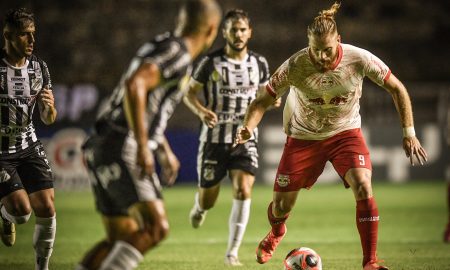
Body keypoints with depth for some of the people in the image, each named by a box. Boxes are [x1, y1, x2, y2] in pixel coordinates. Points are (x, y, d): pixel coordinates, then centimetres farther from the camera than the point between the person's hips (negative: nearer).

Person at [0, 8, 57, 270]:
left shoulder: (39, 67, -1)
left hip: (28, 145, 5)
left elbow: (48, 119, 4)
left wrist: (49, 107, -17)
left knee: (47, 210, -5)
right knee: (22, 211, -16)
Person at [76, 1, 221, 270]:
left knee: (122, 237, 13)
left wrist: (166, 152, 38)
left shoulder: (162, 45, 20)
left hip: (102, 147, 10)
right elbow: (134, 85, -27)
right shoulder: (178, 53, -10)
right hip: (123, 149, -10)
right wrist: (143, 147, -27)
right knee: (157, 228, -17)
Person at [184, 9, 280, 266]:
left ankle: (233, 252, -12)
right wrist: (201, 111, -20)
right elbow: (190, 93, 1)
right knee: (208, 201, 6)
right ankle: (199, 207, 47)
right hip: (214, 139, -1)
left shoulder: (259, 63, 3)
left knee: (243, 190, -20)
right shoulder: (211, 62, -7)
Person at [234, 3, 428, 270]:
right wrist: (248, 128, -38)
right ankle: (276, 233, 46)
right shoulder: (295, 67, -27)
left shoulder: (359, 59, -24)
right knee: (281, 206, 6)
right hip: (304, 136, 0)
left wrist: (409, 133, -11)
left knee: (363, 188, -25)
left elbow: (396, 88, -10)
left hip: (346, 132, 0)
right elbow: (263, 101, -18)